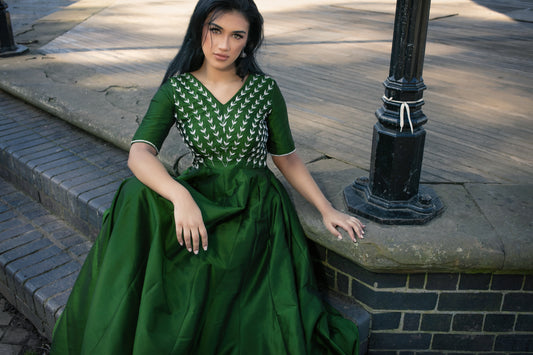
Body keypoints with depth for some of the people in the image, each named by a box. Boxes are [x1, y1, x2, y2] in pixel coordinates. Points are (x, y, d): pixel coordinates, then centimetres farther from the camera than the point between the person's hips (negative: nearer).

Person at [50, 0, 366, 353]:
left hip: (256, 206, -1)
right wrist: (181, 196, -35)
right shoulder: (176, 90, -1)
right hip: (202, 200, 1)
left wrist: (327, 209, 3)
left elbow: (287, 158, 9)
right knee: (137, 196, -30)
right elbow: (139, 154, -16)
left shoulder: (265, 89, 0)